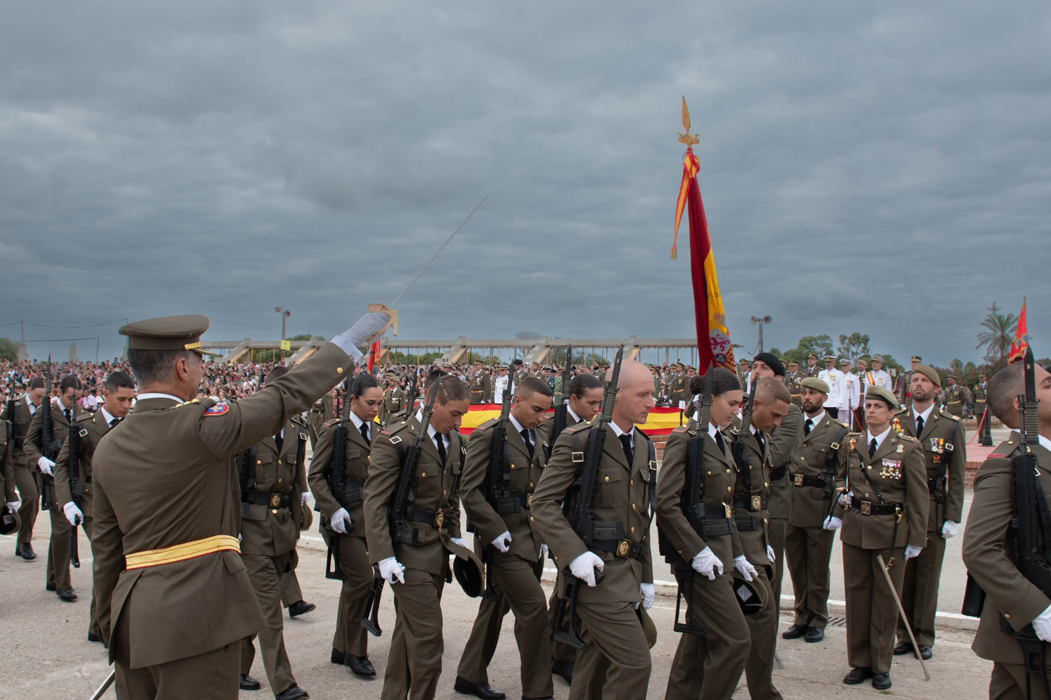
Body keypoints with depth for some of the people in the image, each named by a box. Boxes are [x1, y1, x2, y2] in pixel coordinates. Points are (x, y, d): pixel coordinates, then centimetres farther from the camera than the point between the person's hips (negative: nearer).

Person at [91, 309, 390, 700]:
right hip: (196, 613, -7)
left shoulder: (107, 448, 6)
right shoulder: (199, 425, -15)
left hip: (133, 618, 7)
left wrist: (111, 626, 21)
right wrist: (353, 339, 3)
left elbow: (106, 550, 11)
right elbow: (288, 396, -8)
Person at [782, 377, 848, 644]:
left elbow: (843, 477, -4)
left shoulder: (838, 432, -1)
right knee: (795, 565, 11)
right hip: (790, 505, 4)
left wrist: (837, 512, -11)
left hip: (819, 506, -4)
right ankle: (802, 617, 24)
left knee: (818, 567, 6)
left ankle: (817, 620, 20)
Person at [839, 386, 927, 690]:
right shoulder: (851, 443, 5)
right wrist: (842, 495, 3)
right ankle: (859, 662, 21)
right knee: (856, 594, 8)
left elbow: (918, 497, -4)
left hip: (890, 532, -3)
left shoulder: (908, 448, -6)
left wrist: (916, 539, -6)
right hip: (854, 529, 3)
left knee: (886, 598, 6)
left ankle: (881, 665, 18)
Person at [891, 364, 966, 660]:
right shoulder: (895, 423, 4)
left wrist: (953, 517, -4)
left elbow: (956, 477, 1)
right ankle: (904, 635, 18)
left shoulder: (951, 426, 1)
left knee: (928, 577, 7)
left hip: (933, 512, -1)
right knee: (902, 575, 6)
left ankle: (924, 638, 18)